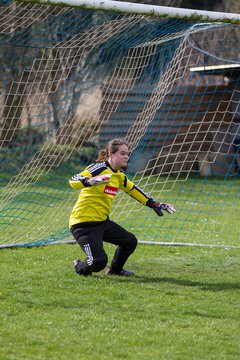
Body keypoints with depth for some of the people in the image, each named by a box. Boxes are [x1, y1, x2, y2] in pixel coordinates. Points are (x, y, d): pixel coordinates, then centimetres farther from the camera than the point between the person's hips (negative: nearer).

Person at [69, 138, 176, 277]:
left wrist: (154, 204, 21)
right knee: (99, 261, -21)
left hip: (102, 221, 9)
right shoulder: (100, 168, -17)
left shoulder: (119, 175, 10)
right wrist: (91, 181, -50)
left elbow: (133, 190, 26)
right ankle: (80, 267, 15)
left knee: (130, 241, 5)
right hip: (84, 222, -9)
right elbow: (73, 182, -29)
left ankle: (115, 269, 31)